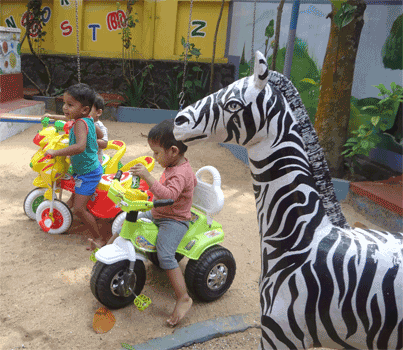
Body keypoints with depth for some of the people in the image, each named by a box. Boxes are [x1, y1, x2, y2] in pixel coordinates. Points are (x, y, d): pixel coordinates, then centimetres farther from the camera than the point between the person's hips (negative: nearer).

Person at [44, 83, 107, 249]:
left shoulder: (80, 123, -26)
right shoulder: (88, 120, 2)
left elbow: (80, 146, -43)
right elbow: (99, 135, 22)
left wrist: (56, 152, -38)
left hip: (87, 173, -10)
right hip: (92, 166, 10)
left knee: (79, 208, -10)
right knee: (75, 199, 25)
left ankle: (99, 238, 2)